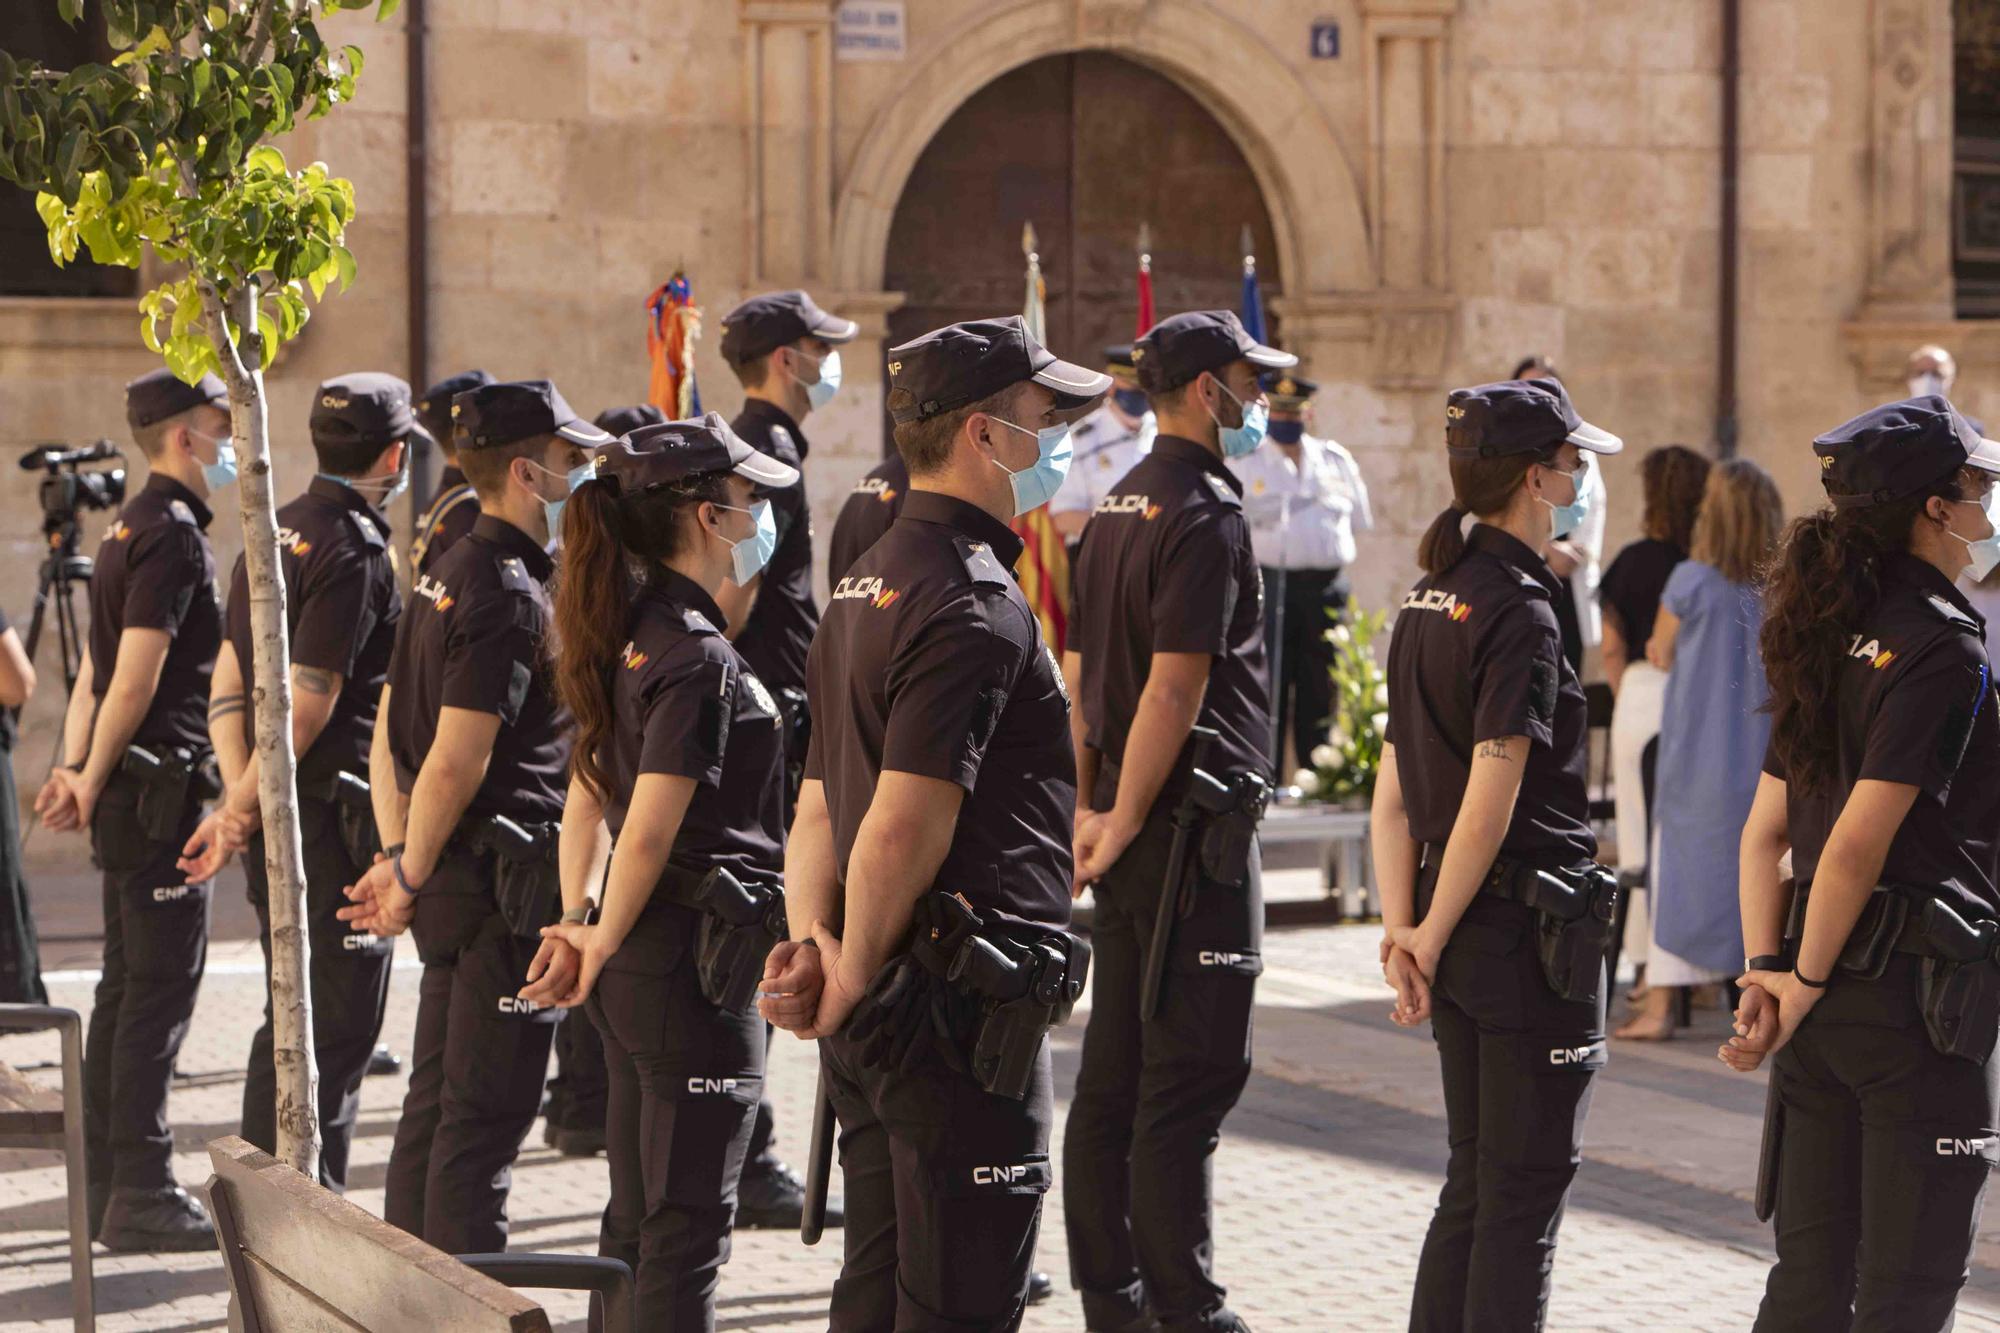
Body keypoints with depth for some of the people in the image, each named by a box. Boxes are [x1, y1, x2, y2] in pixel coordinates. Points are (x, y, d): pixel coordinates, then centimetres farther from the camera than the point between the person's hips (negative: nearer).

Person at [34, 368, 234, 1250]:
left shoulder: (133, 529, 18)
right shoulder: (174, 537, -14)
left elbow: (97, 671, 15)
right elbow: (135, 680, -19)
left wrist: (74, 770, 8)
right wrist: (93, 780, -10)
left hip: (128, 792, 10)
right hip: (161, 789, -10)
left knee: (124, 988, 13)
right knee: (161, 988, -7)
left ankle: (107, 1187, 18)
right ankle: (141, 1196, -5)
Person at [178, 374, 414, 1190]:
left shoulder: (277, 532, 13)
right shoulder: (356, 551, -15)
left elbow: (228, 684, 10)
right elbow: (308, 703, -20)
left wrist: (240, 799, 2)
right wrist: (243, 811, -12)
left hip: (275, 819, 9)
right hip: (337, 817, -9)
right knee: (339, 1025, -3)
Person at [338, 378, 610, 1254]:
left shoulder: (449, 573, 13)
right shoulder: (510, 596, -17)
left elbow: (390, 733, 15)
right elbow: (455, 762, -21)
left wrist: (398, 859, 11)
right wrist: (411, 877, -10)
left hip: (454, 886, 10)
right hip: (507, 885, -10)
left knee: (436, 1104, 15)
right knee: (486, 1116, -4)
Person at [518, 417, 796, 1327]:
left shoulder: (629, 633, 11)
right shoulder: (699, 656, -17)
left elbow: (586, 799, 13)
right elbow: (648, 834, -18)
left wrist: (577, 925, 7)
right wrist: (603, 947, -5)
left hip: (635, 969, 9)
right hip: (696, 962, -9)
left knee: (634, 1219, 15)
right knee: (688, 1227, -3)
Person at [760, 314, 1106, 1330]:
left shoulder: (866, 585, 16)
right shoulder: (976, 606, -17)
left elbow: (820, 807, 13)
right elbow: (903, 827, -23)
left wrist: (810, 942, -1)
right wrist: (849, 985, -12)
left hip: (881, 1018, 10)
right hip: (966, 1016, -10)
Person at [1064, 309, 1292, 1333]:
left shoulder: (1115, 510, 13)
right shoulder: (1206, 513, -14)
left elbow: (1079, 676, 15)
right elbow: (1176, 685, -20)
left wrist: (1090, 812, 13)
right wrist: (1125, 823, -14)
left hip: (1130, 834, 9)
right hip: (1193, 827, -9)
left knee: (1113, 1073, 12)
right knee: (1192, 1076, -5)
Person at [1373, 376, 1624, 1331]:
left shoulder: (1429, 600, 10)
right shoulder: (1519, 613, -17)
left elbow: (1393, 796, 8)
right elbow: (1491, 804, -20)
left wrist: (1402, 930, 3)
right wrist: (1431, 940, -10)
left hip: (1460, 931, 8)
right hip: (1531, 929, -8)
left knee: (1475, 1179, 16)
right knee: (1527, 1187, 0)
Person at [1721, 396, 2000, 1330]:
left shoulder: (1832, 637, 11)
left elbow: (1764, 832, 9)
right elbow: (1860, 842, -19)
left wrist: (1766, 971, 2)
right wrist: (1805, 985, -9)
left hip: (1828, 997, 8)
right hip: (1917, 992, -8)